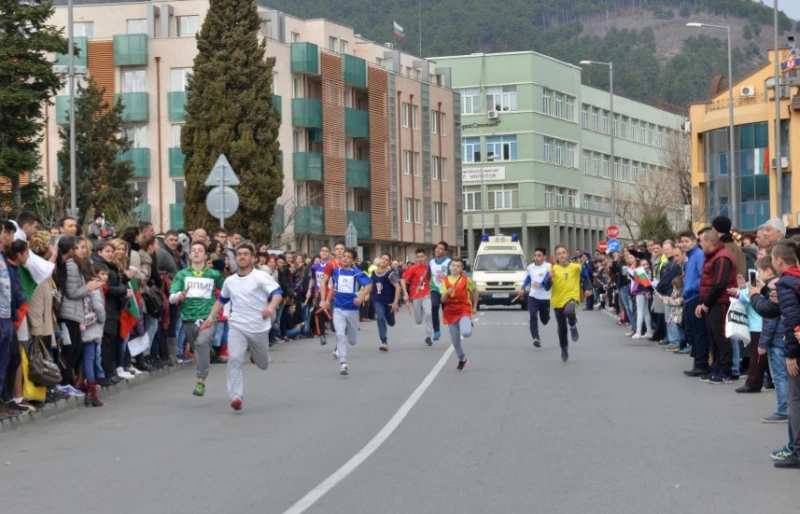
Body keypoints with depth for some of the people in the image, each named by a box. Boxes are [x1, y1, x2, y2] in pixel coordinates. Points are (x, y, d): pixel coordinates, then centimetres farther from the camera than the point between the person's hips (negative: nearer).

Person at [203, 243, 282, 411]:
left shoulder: (261, 277, -8)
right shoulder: (229, 281, 8)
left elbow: (277, 293, -21)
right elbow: (221, 299, 26)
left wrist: (271, 307, -41)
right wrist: (211, 316, 16)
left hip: (259, 328, -2)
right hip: (237, 326, 2)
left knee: (263, 364, 15)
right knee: (235, 359, -21)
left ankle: (254, 354, 51)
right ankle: (236, 397, -22)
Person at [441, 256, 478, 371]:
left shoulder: (466, 280, -5)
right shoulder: (445, 281, 0)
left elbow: (475, 291, 11)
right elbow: (443, 300, -3)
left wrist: (475, 306, 10)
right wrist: (447, 293, -23)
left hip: (464, 310, -3)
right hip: (450, 312, 3)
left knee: (466, 333, -30)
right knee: (455, 341, 7)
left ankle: (468, 323, 6)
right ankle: (462, 360, 31)